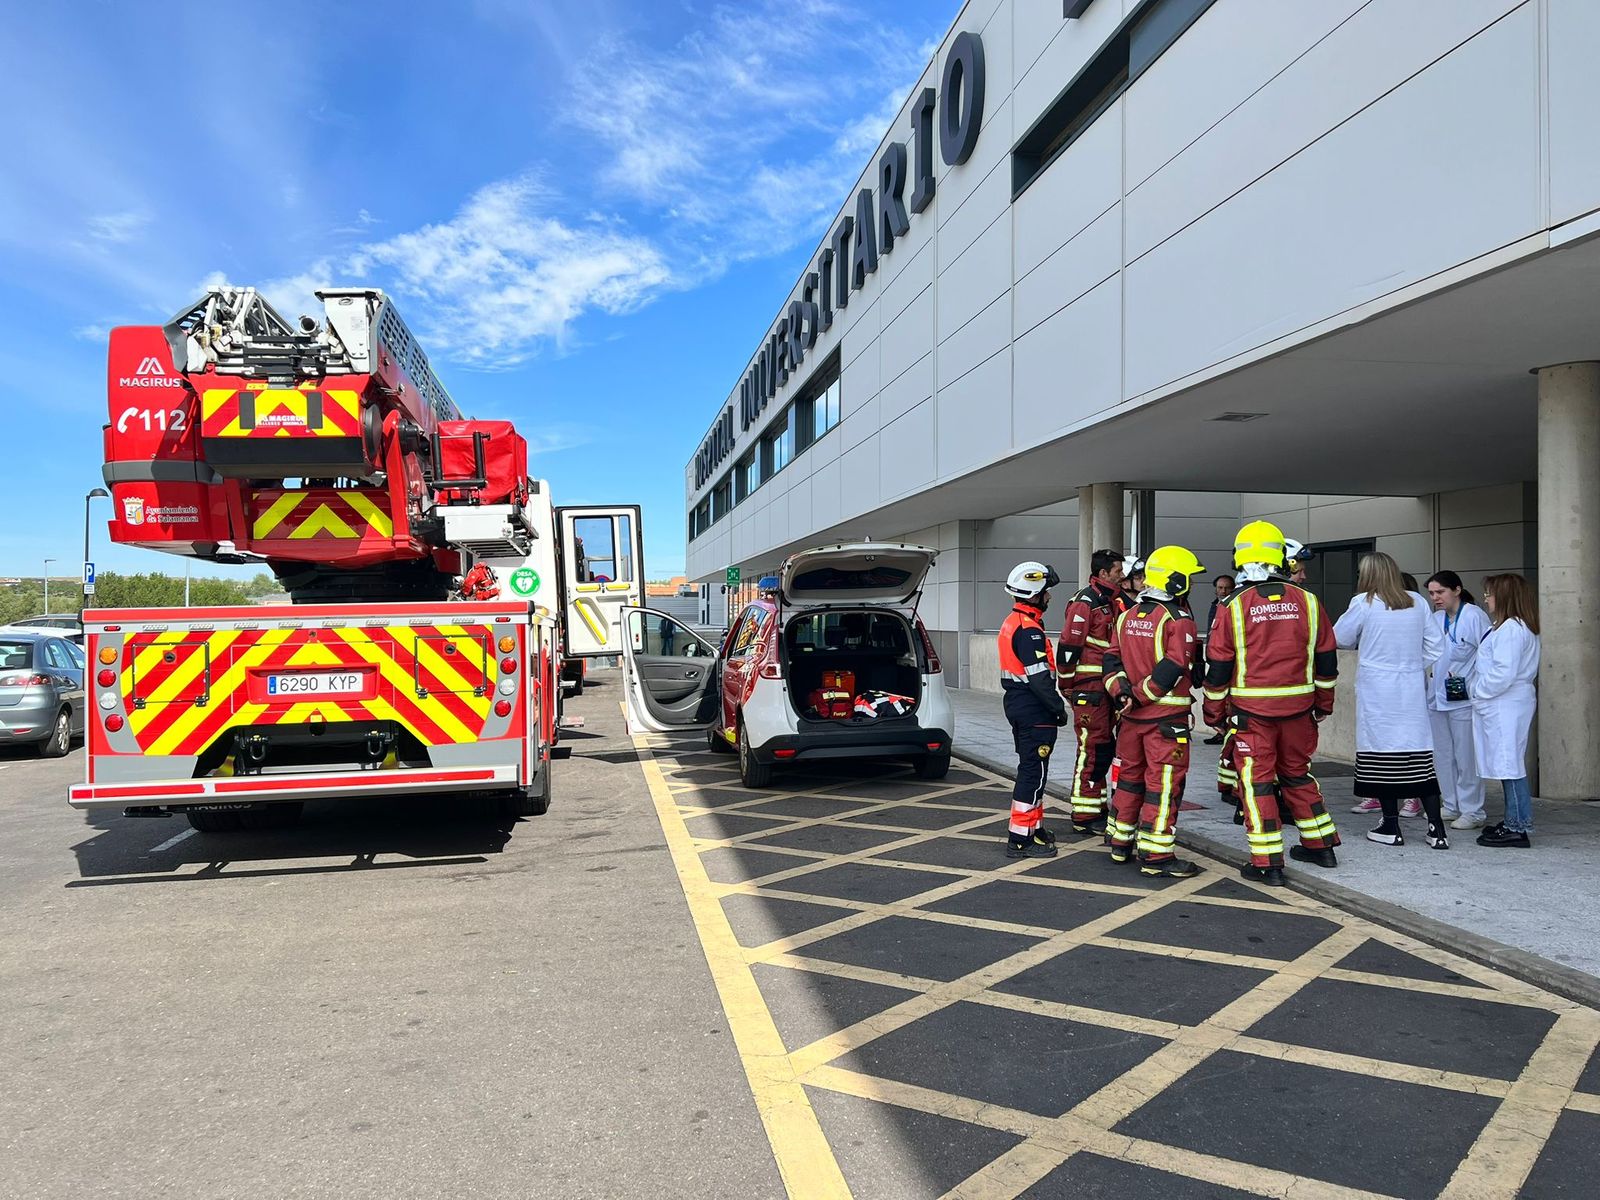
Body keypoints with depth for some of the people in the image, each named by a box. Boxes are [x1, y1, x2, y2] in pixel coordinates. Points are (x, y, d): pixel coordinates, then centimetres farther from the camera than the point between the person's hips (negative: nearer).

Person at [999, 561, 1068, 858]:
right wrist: (1058, 707, -12)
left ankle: (1034, 826, 31)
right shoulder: (1029, 630, -20)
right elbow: (1039, 678, -24)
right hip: (1034, 712, -11)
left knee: (1030, 769, 19)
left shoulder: (1012, 623, 13)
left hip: (1017, 705, 11)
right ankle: (1021, 839, -2)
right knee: (1033, 772, -6)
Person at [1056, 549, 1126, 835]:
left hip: (1105, 688, 10)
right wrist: (1067, 685, -12)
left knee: (1104, 748, 15)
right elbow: (1068, 647, -16)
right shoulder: (1085, 603, -13)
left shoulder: (1112, 603, 17)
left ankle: (1097, 808, 26)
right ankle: (1084, 817, 0)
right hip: (1089, 688, -10)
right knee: (1092, 750, -7)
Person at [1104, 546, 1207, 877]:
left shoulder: (1127, 617, 10)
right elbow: (1173, 669, -21)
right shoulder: (1178, 619, -13)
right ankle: (1156, 855, 2)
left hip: (1132, 715, 7)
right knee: (1163, 784, -1)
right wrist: (1140, 696, -13)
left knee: (1130, 776, 18)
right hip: (1166, 717, -7)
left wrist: (1122, 692, -4)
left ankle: (1120, 844, 27)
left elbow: (1112, 659, 6)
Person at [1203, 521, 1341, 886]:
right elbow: (1326, 658, 9)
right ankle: (1320, 845, 30)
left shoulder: (1233, 607, -9)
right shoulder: (1308, 602, 0)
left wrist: (1214, 712, 7)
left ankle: (1268, 863, 3)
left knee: (1256, 781, 3)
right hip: (1298, 706, 4)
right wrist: (1323, 703, 21)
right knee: (1297, 774, 20)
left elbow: (1217, 665, -4)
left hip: (1252, 709, -4)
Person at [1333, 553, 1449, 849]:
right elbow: (1436, 645, 10)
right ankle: (1437, 827, 6)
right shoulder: (1417, 602, 5)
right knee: (1419, 754, 6)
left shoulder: (1363, 604, -7)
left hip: (1377, 690, -4)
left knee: (1382, 752, 3)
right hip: (1412, 690, 4)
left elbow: (1340, 639, 4)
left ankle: (1391, 827, 8)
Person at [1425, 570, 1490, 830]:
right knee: (1442, 755, 13)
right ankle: (1452, 806, 25)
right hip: (1437, 697, 7)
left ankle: (1472, 811, 8)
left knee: (1466, 757, -2)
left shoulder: (1474, 616, -11)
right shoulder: (1435, 619, 9)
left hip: (1464, 698, -7)